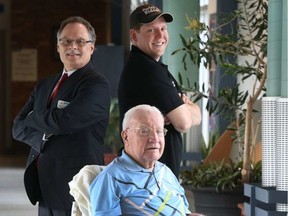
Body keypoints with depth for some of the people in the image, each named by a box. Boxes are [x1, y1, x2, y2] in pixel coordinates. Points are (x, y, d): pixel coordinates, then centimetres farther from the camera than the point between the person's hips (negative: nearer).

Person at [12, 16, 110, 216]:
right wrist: (43, 138, -12)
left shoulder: (97, 85, -10)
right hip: (46, 189, 7)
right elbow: (18, 128, 9)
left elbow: (63, 120, -21)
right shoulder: (44, 87, 16)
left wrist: (33, 118, -1)